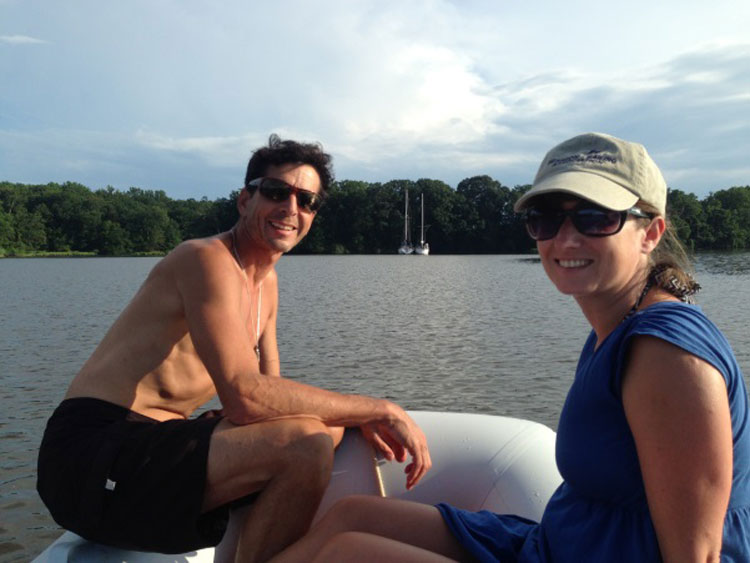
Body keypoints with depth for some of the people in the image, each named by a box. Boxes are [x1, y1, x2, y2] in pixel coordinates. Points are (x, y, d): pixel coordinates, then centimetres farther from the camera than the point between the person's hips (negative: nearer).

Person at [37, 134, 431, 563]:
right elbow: (246, 396, -26)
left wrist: (360, 418, -2)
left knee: (329, 429, 12)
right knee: (307, 443, -27)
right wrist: (380, 409, -20)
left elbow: (271, 390, 14)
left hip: (156, 442, 10)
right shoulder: (208, 259, -15)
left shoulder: (266, 283, 14)